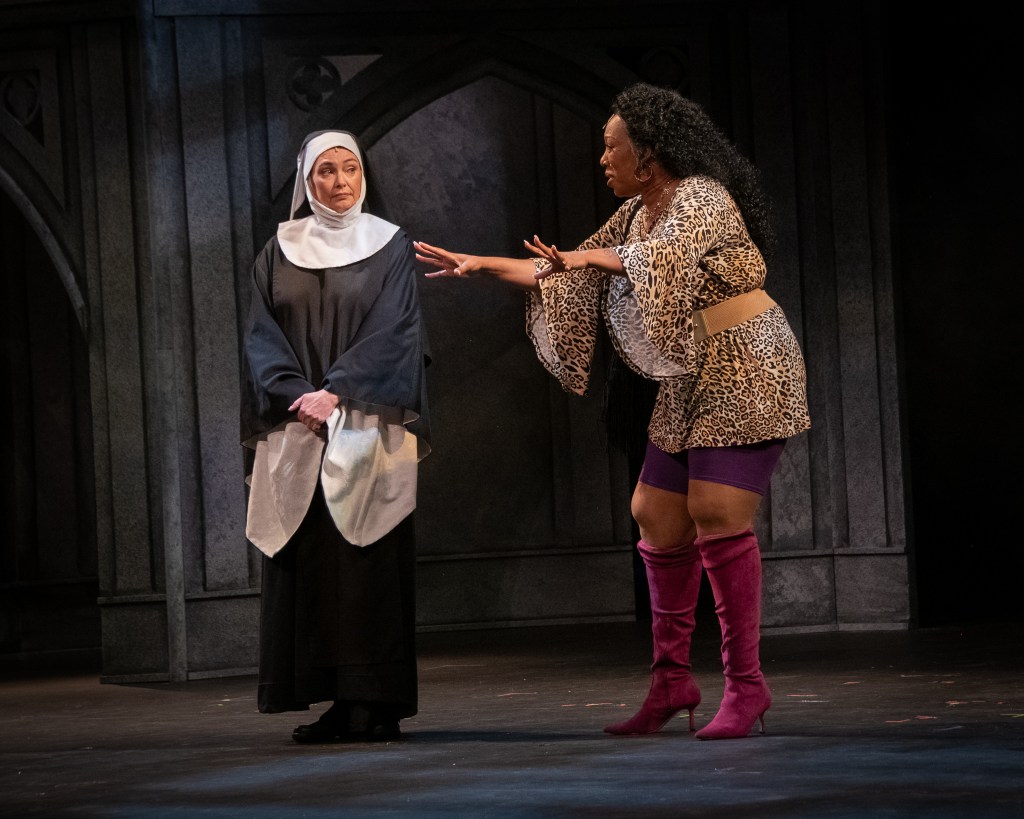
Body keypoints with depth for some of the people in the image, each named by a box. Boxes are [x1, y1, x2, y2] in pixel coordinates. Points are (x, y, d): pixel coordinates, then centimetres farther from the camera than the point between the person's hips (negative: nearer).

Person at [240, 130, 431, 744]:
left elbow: (394, 331, -5)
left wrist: (335, 393, -15)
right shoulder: (281, 251, 12)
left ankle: (375, 703, -6)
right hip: (296, 429, 3)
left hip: (368, 426, -3)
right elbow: (263, 336, 6)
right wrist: (298, 395, -9)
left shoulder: (390, 247, 5)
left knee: (368, 557, -7)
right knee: (307, 560, -1)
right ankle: (333, 700, 2)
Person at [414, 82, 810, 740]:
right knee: (659, 517, 6)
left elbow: (659, 261, -35)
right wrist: (481, 265, 17)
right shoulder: (637, 212, 12)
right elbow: (569, 271, 21)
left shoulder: (700, 200, -15)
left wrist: (594, 256, -23)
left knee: (718, 514, -17)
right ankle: (672, 679, 14)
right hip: (689, 388, 10)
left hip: (746, 374, -10)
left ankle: (746, 684, -12)